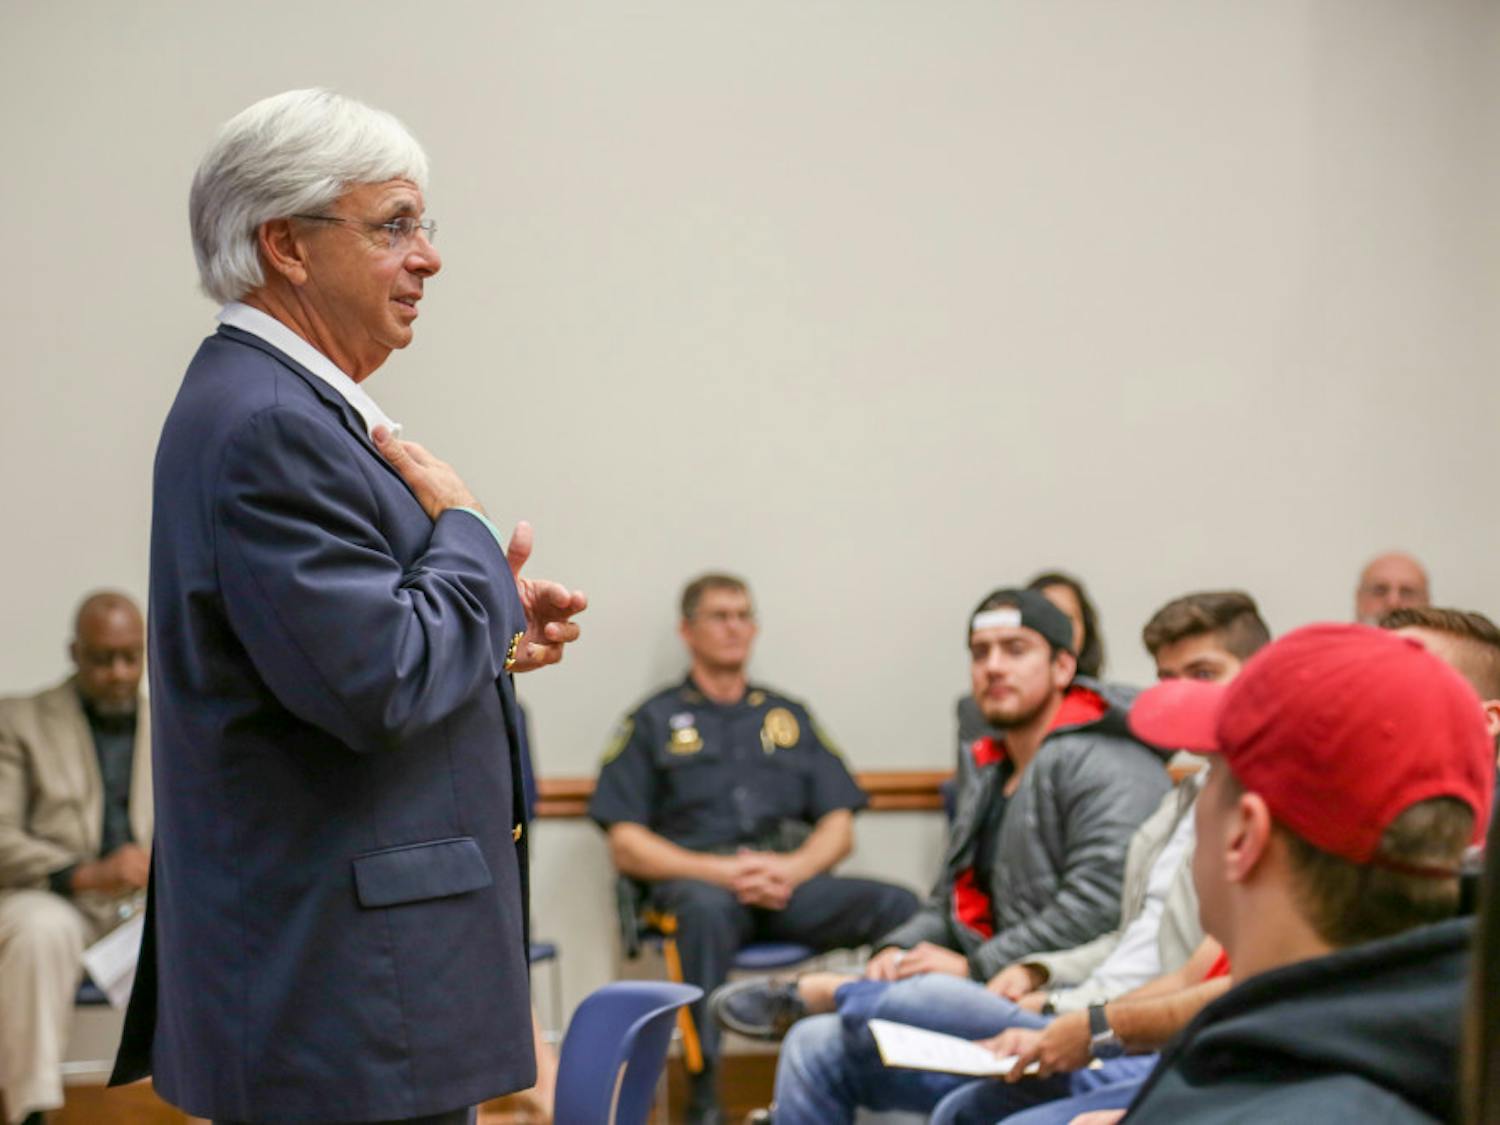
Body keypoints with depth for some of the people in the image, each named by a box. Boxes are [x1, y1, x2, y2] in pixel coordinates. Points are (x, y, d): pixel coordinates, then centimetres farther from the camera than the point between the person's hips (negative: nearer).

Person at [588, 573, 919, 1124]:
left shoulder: (790, 717, 25)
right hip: (699, 880, -3)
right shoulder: (653, 722, 15)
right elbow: (626, 846, 5)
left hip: (791, 887, 3)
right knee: (708, 908, -40)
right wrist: (720, 870, -11)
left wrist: (792, 868, -7)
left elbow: (838, 827, 16)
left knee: (898, 906, -27)